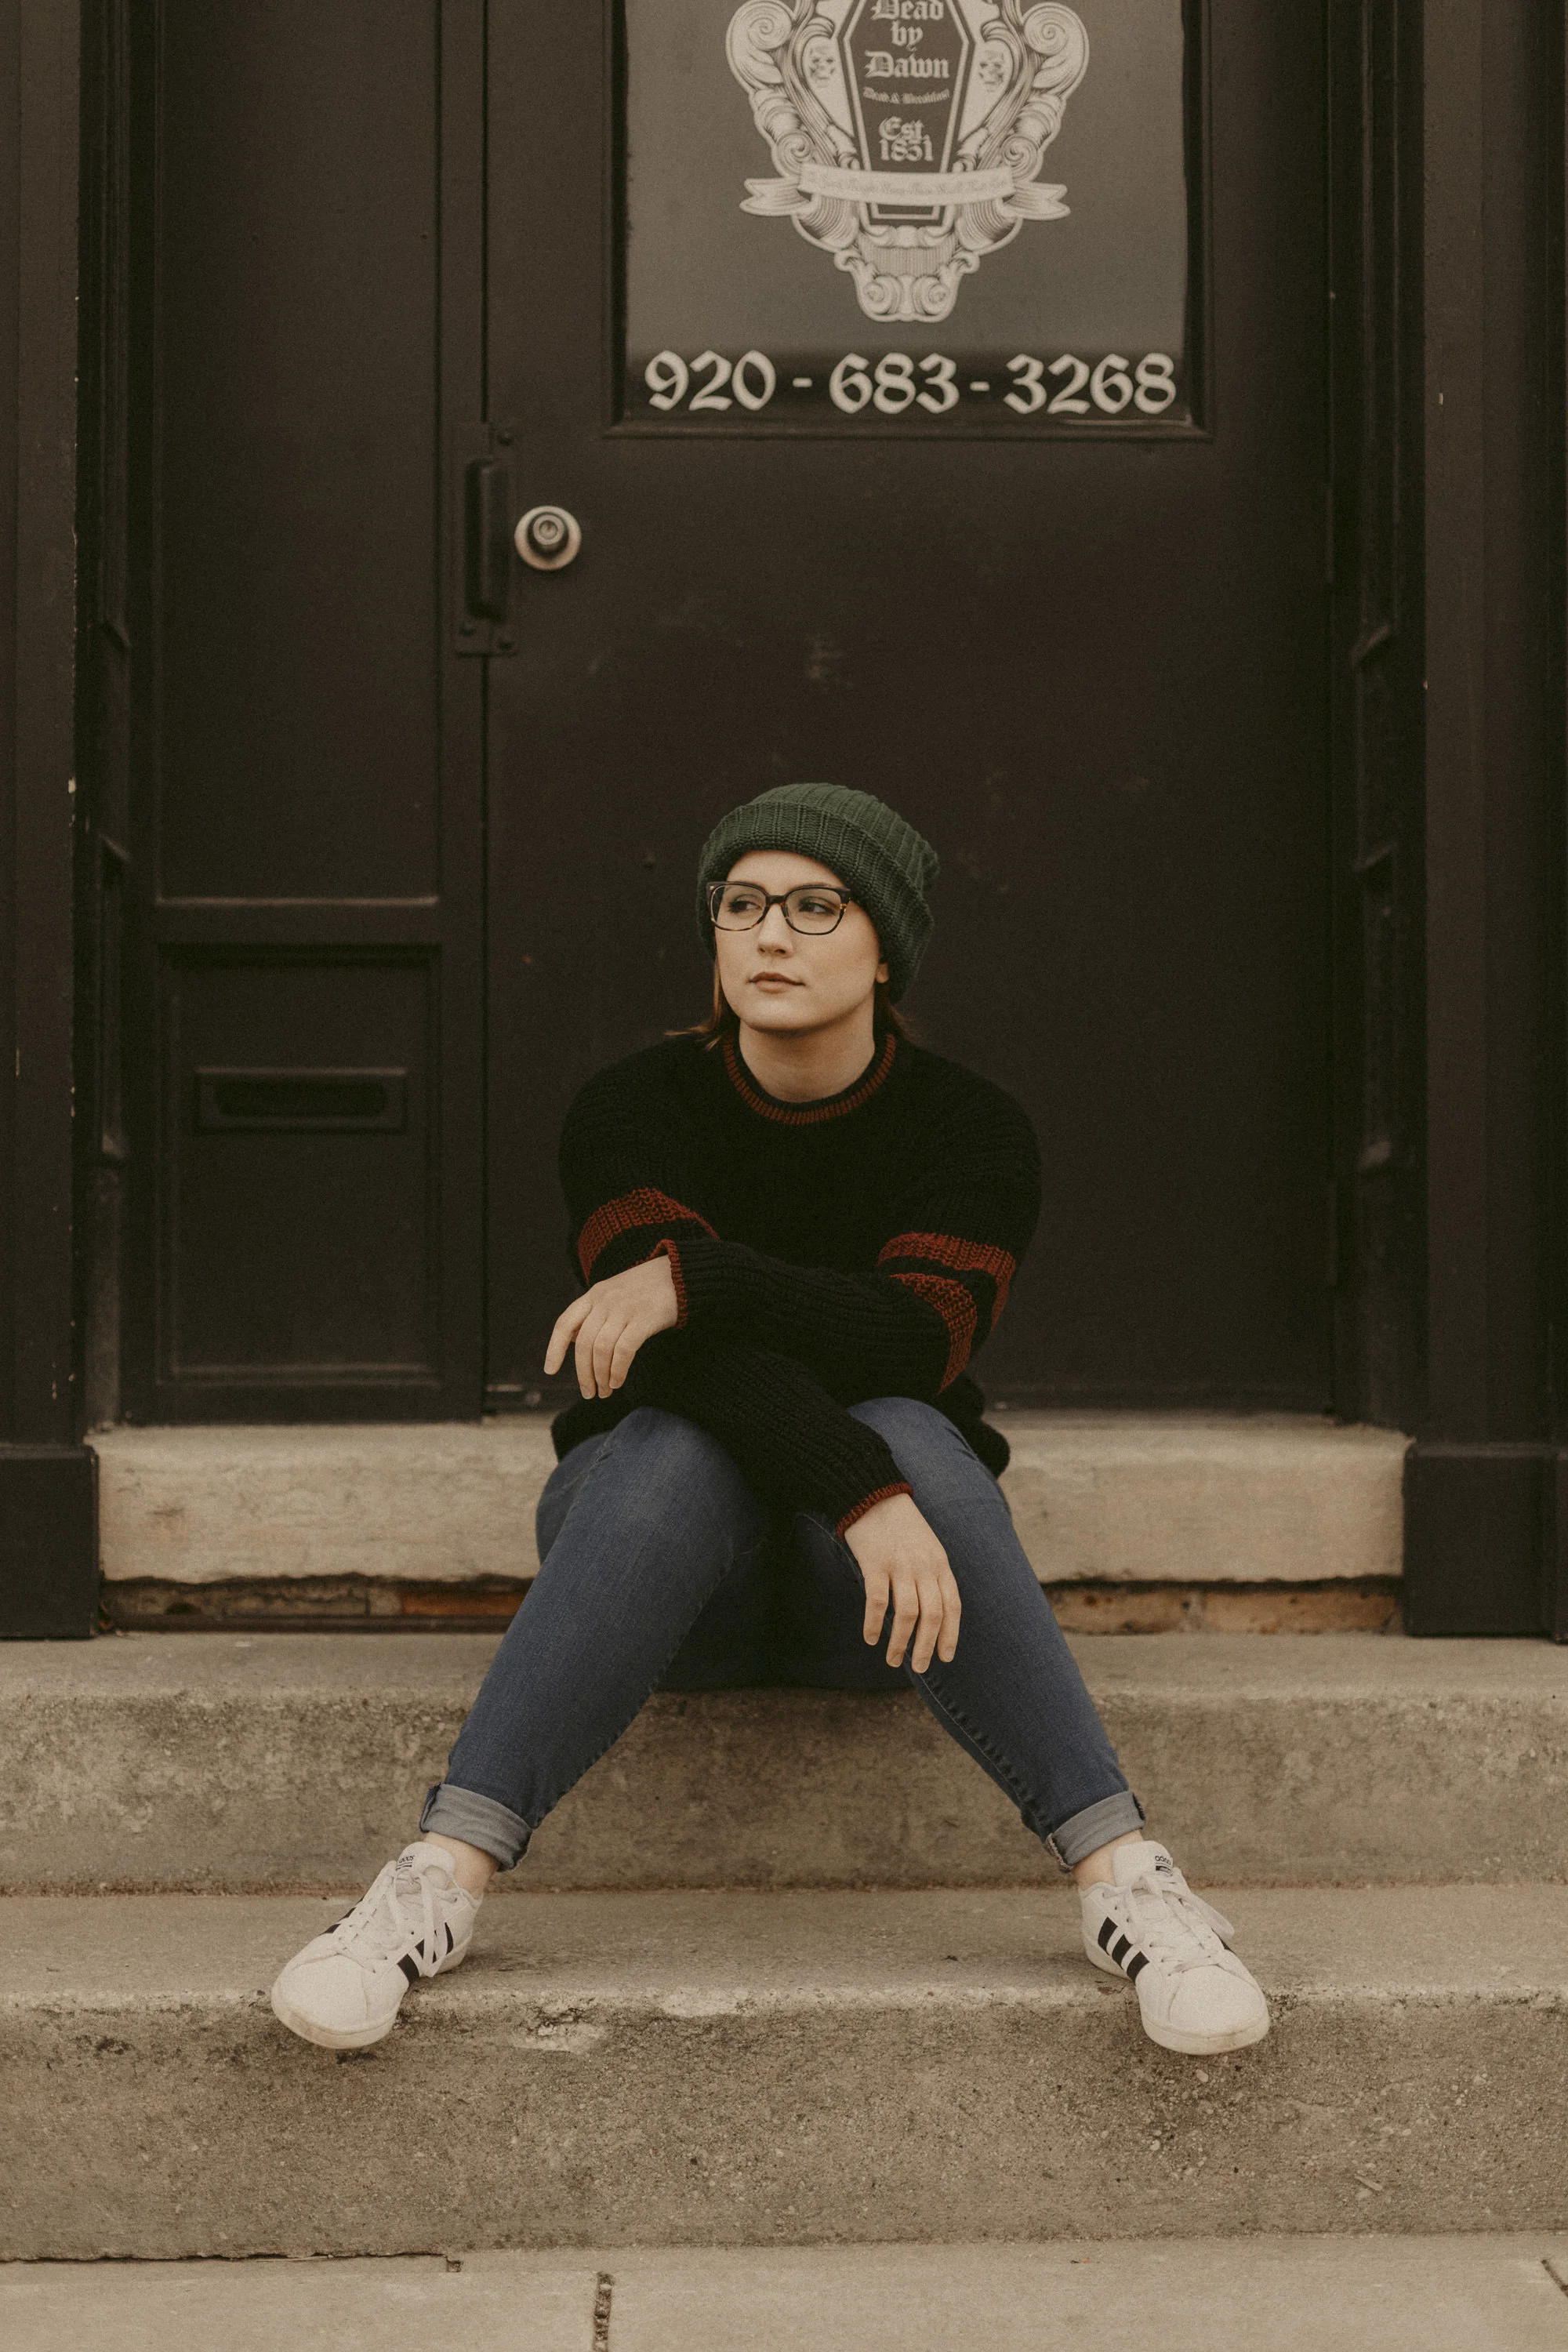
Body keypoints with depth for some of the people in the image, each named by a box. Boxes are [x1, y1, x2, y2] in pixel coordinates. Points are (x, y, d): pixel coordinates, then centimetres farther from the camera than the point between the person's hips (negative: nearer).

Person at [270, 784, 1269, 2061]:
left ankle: (1122, 1874, -37)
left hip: (861, 1596, 1)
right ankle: (443, 1878, -40)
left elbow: (917, 1337, -24)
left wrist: (689, 1275, -37)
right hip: (676, 1559, 0)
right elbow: (699, 1355, -24)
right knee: (675, 1453, -35)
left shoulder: (972, 1128, -6)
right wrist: (863, 1495, -40)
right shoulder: (633, 1109, -8)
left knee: (909, 1434, -34)